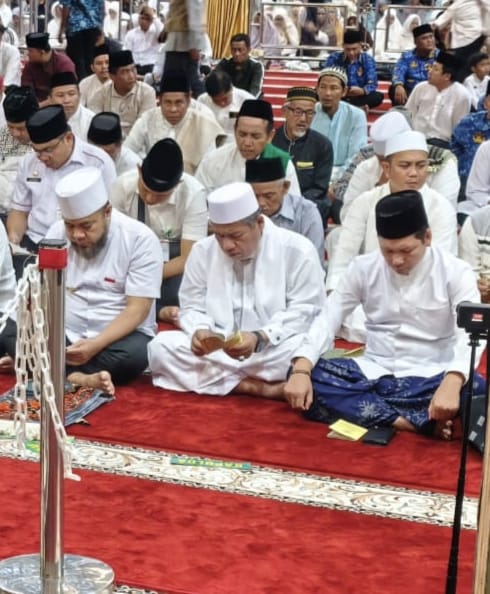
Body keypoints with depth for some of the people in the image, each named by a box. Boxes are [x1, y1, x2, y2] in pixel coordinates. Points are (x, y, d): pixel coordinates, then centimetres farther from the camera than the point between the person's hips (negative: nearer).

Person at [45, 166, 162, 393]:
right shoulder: (56, 233, 2)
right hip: (64, 335, 3)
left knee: (135, 353, -37)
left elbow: (137, 310, -14)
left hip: (119, 336, -3)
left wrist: (95, 345, -27)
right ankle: (81, 378, -36)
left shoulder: (140, 238, -11)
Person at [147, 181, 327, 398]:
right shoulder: (202, 251, 4)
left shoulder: (297, 250, -6)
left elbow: (305, 313, -10)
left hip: (274, 351, -4)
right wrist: (200, 330, -16)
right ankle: (258, 387, -26)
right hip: (216, 351, 4)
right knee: (160, 346, -23)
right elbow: (192, 307, 9)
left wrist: (260, 338, -26)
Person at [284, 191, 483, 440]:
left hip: (428, 378, -3)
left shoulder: (455, 272, -8)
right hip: (373, 373, 3)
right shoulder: (364, 267, -1)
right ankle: (423, 423, -29)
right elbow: (326, 319, -4)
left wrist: (451, 383, -40)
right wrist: (301, 370, -23)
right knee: (307, 377, -25)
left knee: (476, 391, -35)